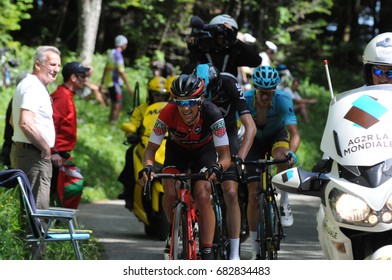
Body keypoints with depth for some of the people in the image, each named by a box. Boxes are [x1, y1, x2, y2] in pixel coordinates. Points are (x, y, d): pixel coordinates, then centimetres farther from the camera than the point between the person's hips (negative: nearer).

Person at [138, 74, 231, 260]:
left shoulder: (212, 114, -35)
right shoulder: (168, 114, -33)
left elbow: (225, 156, -34)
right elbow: (151, 149, -25)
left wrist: (217, 168, -57)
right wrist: (148, 167, -46)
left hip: (204, 150, -1)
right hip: (177, 150, 1)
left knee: (203, 196, -23)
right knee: (170, 192, -22)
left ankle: (207, 253, -19)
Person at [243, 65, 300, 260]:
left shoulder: (283, 100, -30)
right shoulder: (245, 100, -28)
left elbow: (294, 134, -35)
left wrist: (291, 153, -55)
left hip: (277, 136, -1)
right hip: (255, 142, 1)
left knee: (280, 156, -39)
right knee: (253, 193, -9)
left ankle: (284, 203, -17)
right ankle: (255, 250, 0)